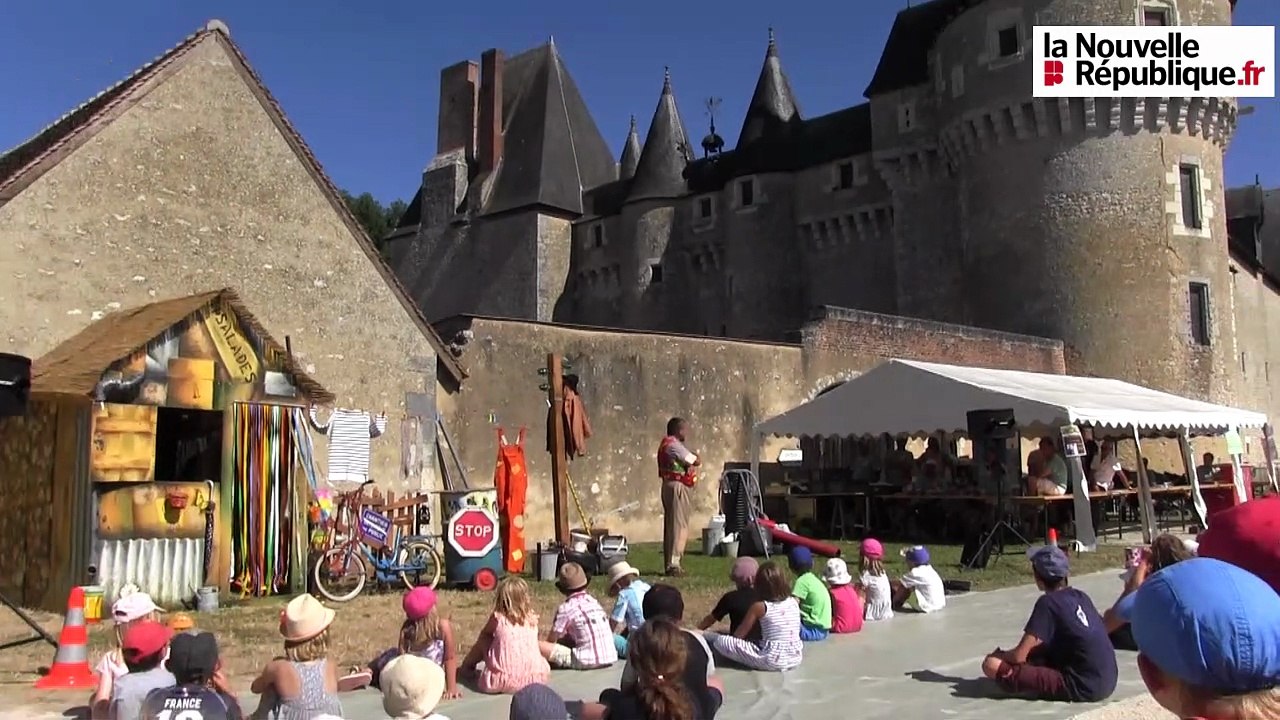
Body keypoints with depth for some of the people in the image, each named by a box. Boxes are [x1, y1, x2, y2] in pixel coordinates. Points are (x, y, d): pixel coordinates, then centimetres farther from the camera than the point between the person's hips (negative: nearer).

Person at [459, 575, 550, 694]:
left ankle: (468, 664, 42)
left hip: (503, 682, -2)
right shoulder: (532, 618, 4)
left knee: (483, 640, 16)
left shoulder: (498, 618, -2)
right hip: (535, 678, 2)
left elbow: (485, 634, 18)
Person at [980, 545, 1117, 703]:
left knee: (991, 665, -15)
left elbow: (1019, 656, -15)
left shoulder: (1048, 602, -14)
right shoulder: (1080, 596, 7)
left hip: (1084, 688, -8)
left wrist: (998, 656, 7)